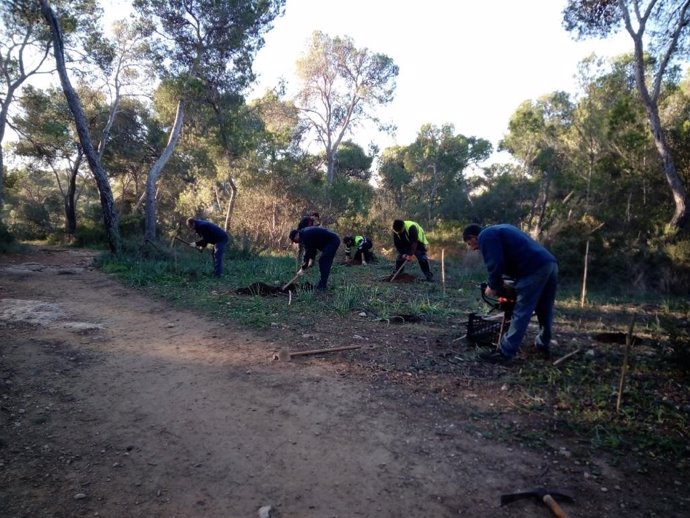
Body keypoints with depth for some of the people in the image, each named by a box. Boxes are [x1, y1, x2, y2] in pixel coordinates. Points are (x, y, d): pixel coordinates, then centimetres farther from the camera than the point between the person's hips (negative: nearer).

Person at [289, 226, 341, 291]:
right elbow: (312, 247, 18)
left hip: (332, 241, -11)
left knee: (324, 262, -12)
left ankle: (322, 286, -10)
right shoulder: (305, 233, 12)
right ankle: (322, 284, 17)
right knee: (324, 262, 13)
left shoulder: (306, 236, -20)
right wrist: (312, 259, 7)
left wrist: (303, 269, -13)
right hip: (333, 240, 11)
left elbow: (307, 252, -19)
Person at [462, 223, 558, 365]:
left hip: (534, 269, -9)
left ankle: (505, 353, -3)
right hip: (550, 263, 10)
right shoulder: (498, 230, 30)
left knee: (521, 313, -7)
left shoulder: (485, 236, 1)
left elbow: (496, 263, -12)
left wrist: (493, 286, 3)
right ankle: (543, 347, 34)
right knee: (545, 311, 20)